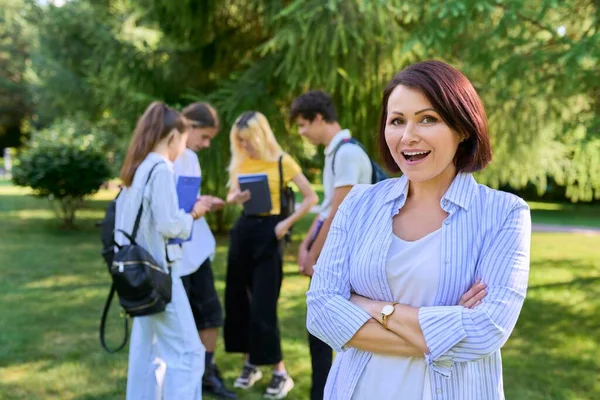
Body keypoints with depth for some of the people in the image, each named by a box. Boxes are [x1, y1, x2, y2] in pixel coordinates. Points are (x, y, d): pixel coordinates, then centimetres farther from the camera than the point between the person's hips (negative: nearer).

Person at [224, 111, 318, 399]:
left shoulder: (282, 162, -7)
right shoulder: (240, 163, 7)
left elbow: (311, 197, -6)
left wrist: (287, 223, -15)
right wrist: (235, 197, -8)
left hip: (268, 232, -5)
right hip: (243, 229, 6)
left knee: (263, 305, -8)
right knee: (238, 299, 8)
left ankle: (281, 373, 3)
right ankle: (250, 363, 23)